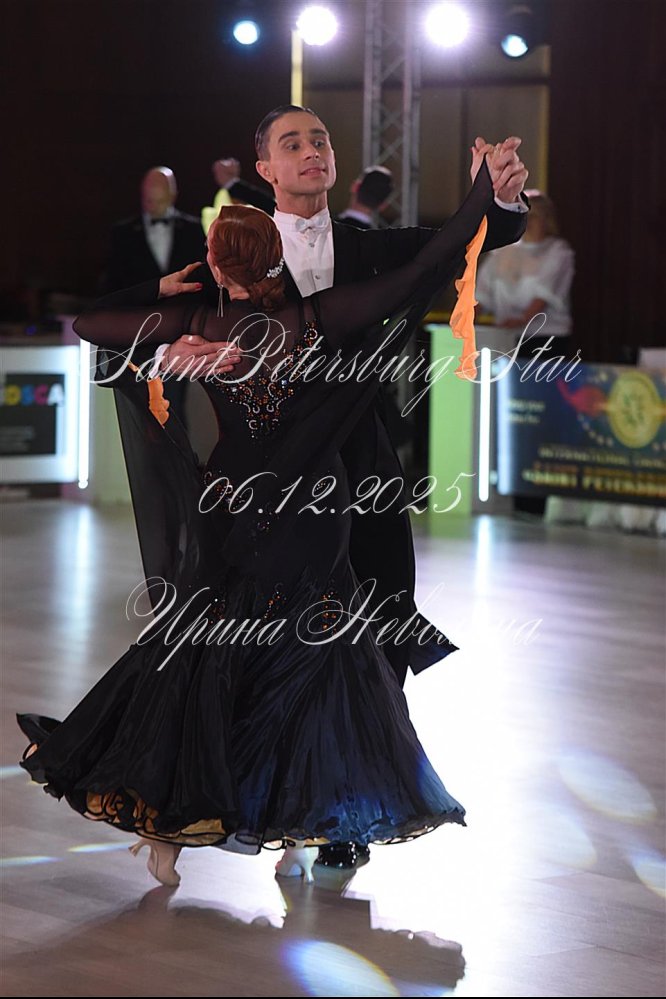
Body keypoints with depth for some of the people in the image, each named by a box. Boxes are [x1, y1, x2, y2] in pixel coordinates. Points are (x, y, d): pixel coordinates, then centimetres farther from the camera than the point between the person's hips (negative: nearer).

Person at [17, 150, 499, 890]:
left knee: (199, 664, 11)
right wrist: (483, 192, -8)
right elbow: (422, 273, -13)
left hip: (228, 519, 0)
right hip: (312, 522, 0)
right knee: (310, 665, 12)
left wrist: (160, 292, 11)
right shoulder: (316, 320, -11)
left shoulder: (196, 325, -10)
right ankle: (297, 833, 10)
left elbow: (88, 323, -2)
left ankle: (164, 828, 11)